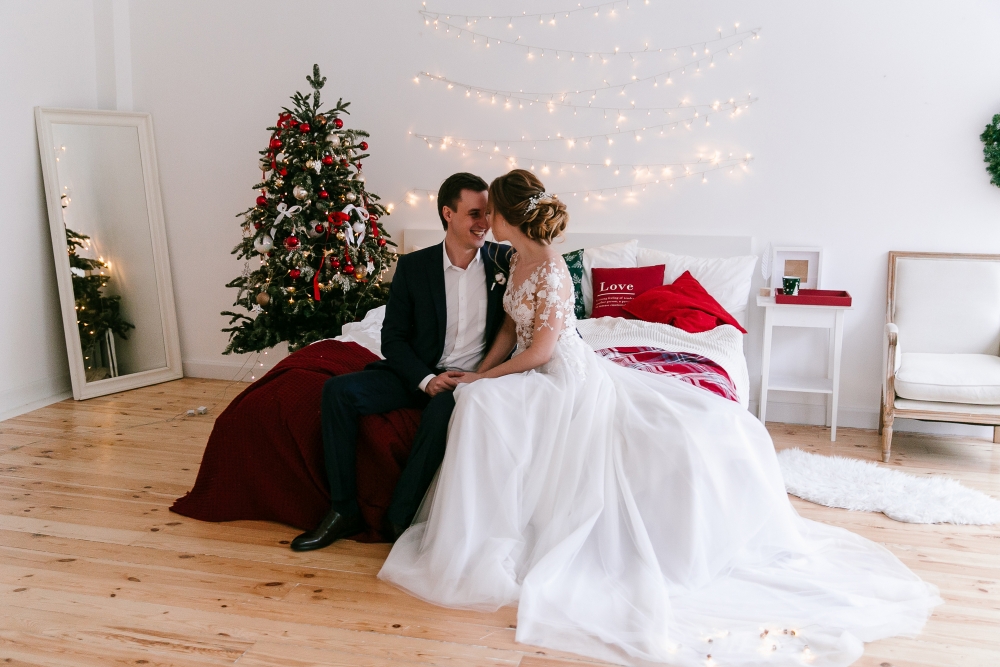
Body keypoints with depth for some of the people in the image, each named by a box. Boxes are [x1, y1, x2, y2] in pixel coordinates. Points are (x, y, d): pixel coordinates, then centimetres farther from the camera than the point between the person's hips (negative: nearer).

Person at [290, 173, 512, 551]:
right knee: (338, 390, -17)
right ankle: (344, 511, -9)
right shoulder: (414, 266, 1)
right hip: (418, 374, 2)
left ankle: (399, 520, -22)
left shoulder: (505, 261, 0)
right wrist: (426, 380, -15)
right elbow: (393, 337, 1)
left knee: (444, 406, -36)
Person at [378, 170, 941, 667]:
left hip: (569, 379, -9)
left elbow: (540, 350, -20)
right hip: (542, 382, 9)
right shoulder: (519, 260, 7)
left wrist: (484, 379, -10)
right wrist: (477, 375, 2)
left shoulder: (549, 266, -20)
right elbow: (512, 329, 14)